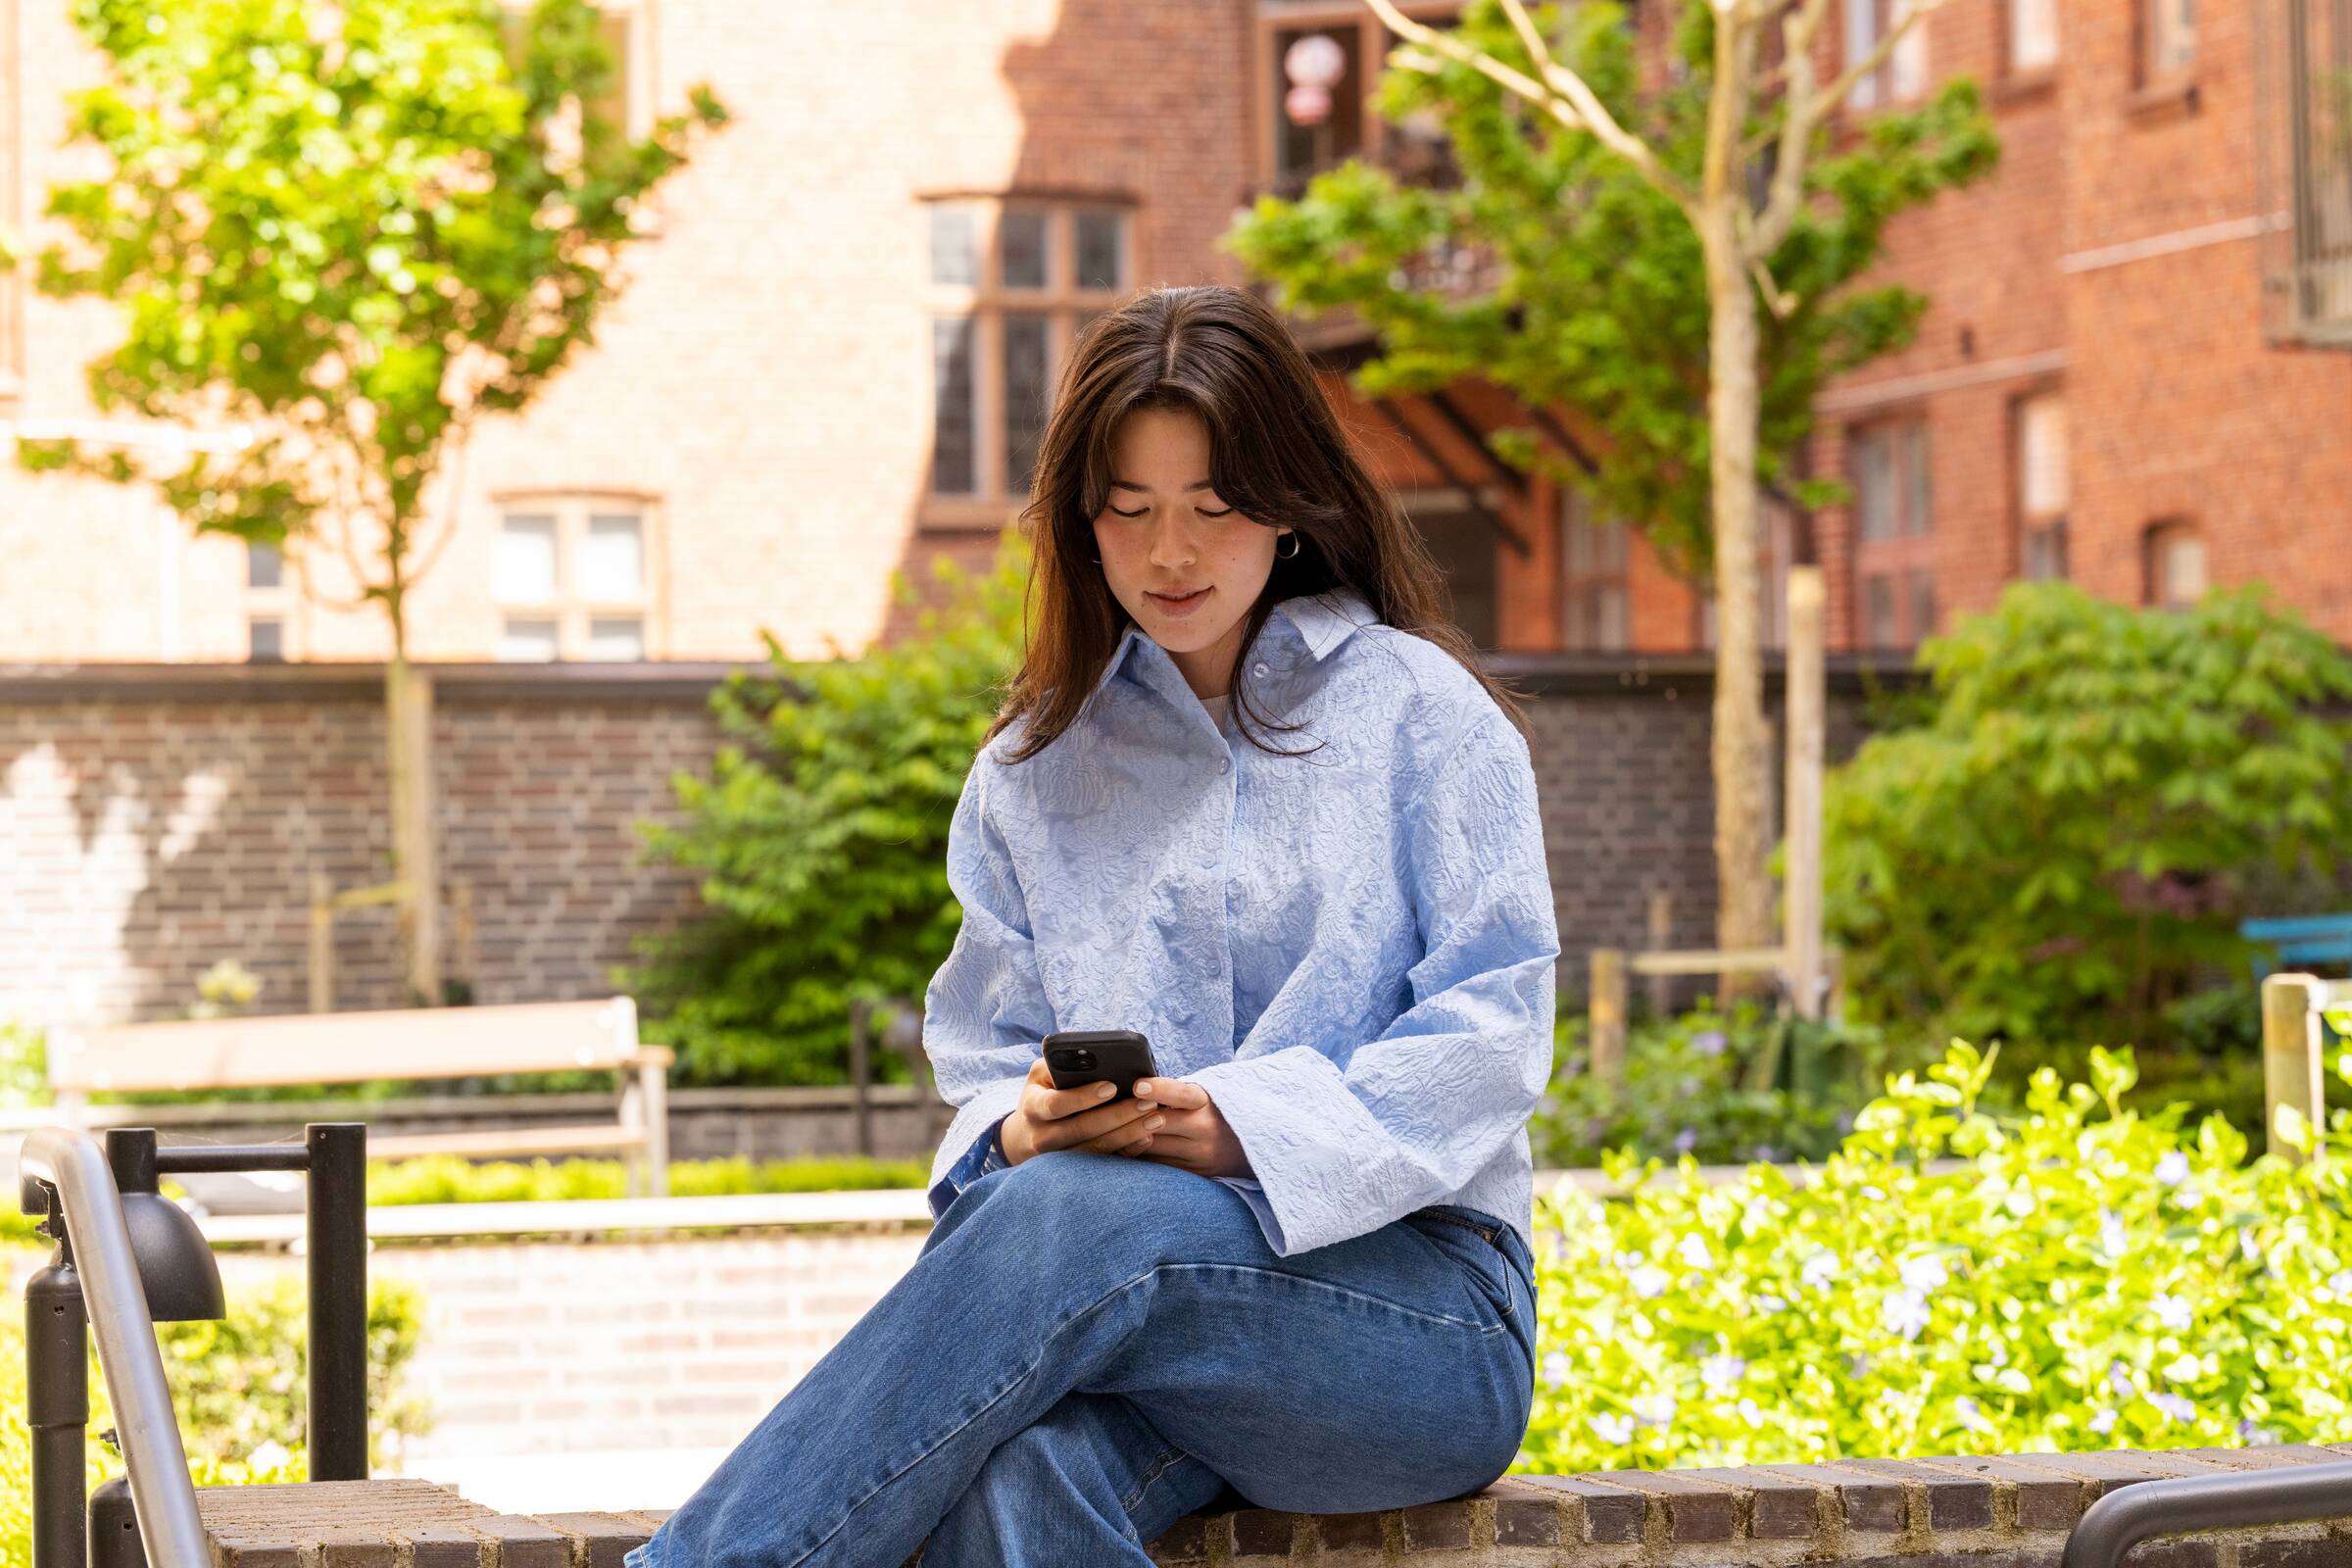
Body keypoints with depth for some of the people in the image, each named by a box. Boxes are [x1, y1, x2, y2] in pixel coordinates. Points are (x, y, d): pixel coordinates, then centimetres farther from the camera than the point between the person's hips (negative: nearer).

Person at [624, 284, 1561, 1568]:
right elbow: (982, 1056, 14)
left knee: (1077, 1214, -35)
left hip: (1418, 1296, -2)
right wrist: (1020, 1127, -11)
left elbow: (1491, 1028, -2)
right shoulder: (1036, 765, 19)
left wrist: (1256, 1132, -18)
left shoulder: (1416, 708, 7)